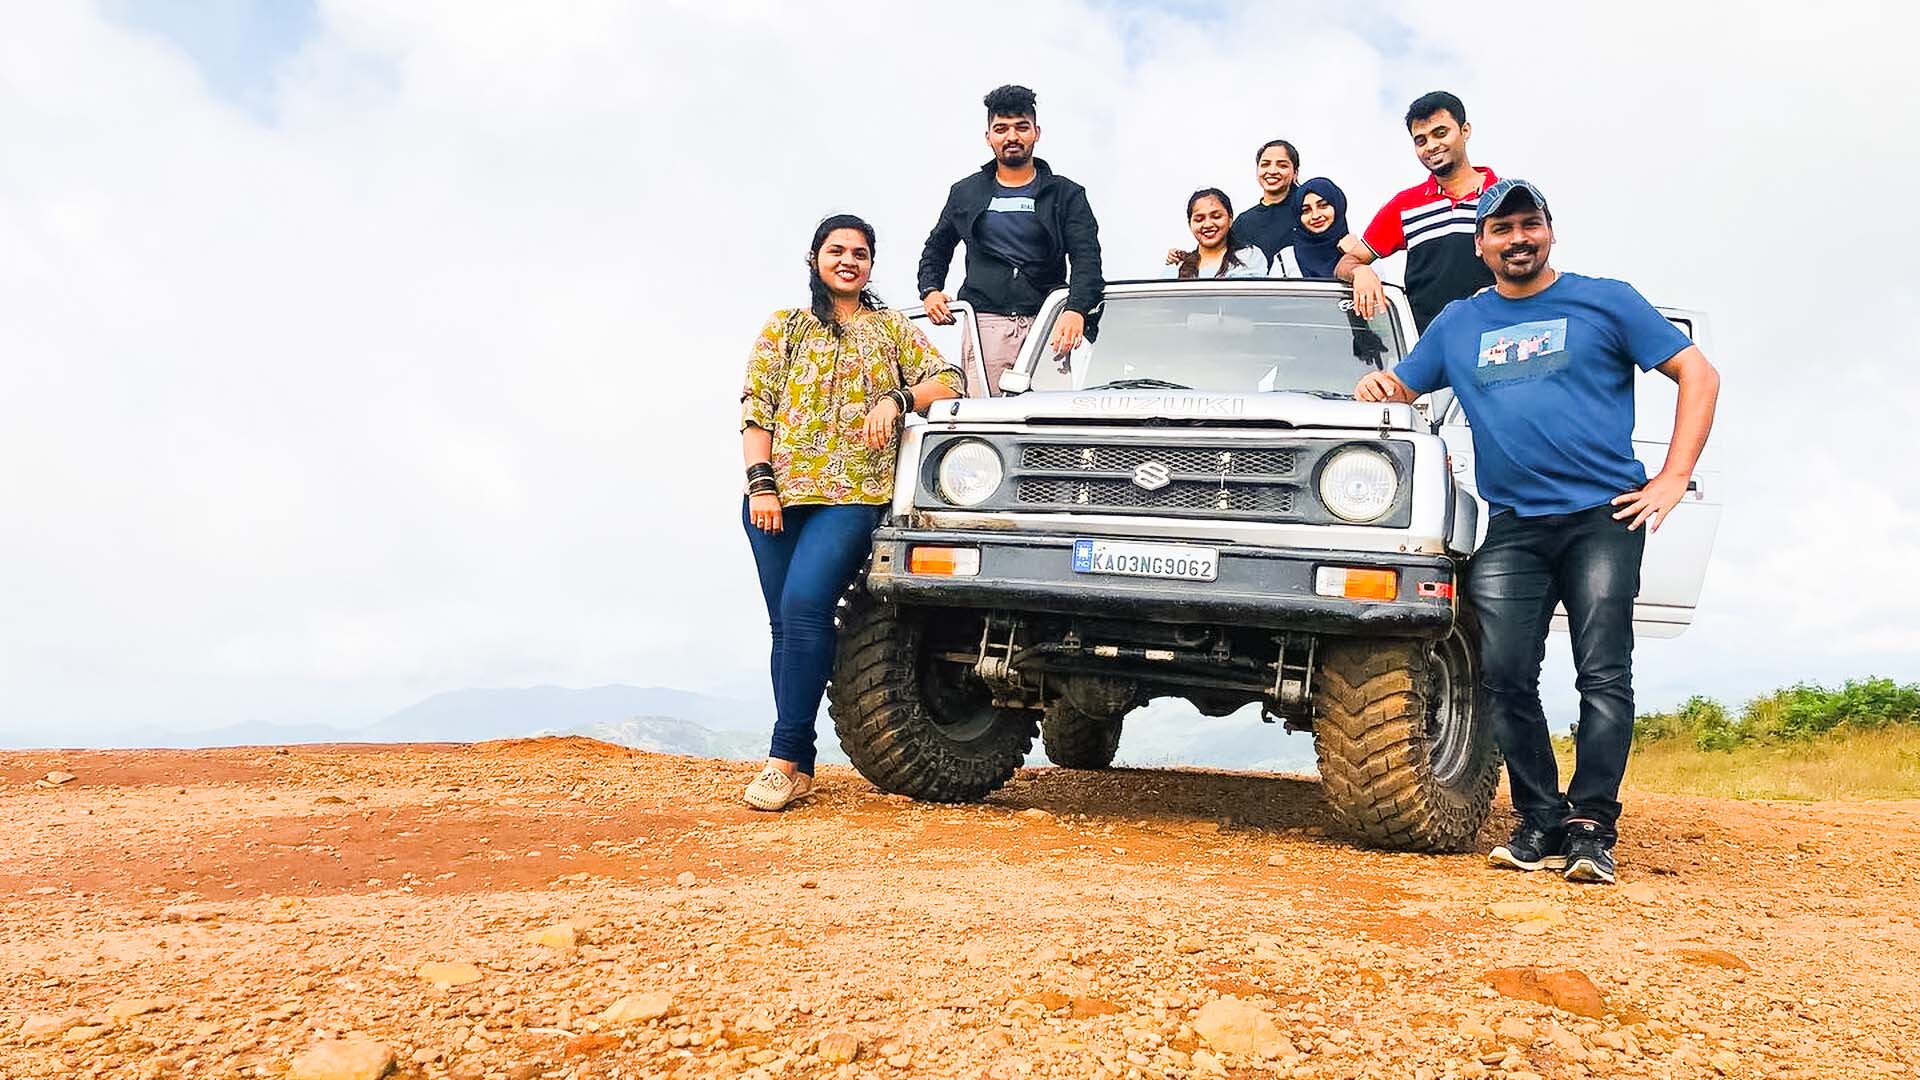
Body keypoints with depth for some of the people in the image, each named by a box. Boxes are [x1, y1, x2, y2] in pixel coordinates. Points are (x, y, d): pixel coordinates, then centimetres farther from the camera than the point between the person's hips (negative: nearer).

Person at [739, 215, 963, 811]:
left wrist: (895, 398, -9)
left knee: (804, 605, -21)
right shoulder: (783, 327, 16)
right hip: (779, 493, 2)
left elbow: (946, 381, 9)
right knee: (785, 622, 2)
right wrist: (761, 483, -6)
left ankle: (787, 759, -18)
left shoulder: (891, 327, 17)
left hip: (853, 495, -2)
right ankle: (798, 765, 10)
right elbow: (754, 410, 7)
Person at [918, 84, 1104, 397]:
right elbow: (936, 249, 30)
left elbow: (1086, 259, -2)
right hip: (985, 323, 1)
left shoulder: (1065, 194, 10)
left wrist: (1076, 310, -21)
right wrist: (930, 291, 10)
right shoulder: (966, 194, 17)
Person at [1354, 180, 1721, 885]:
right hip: (1512, 526, 3)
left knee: (1603, 675, -9)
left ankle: (1591, 827, -4)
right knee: (1504, 677, -6)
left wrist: (1674, 477, -4)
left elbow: (1698, 376, 6)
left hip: (1603, 515, -2)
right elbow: (1402, 389, 25)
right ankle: (1540, 824, 4)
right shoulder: (1457, 324, 18)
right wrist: (1376, 387, -1)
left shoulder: (1605, 301, 8)